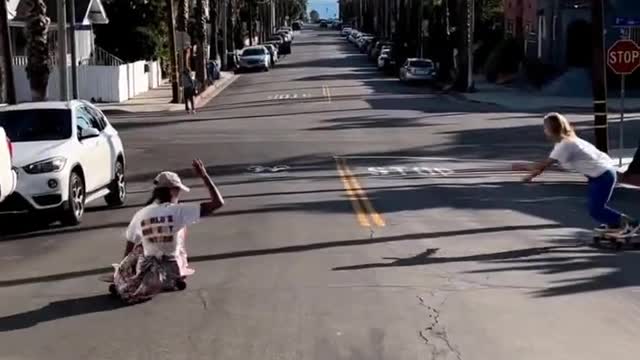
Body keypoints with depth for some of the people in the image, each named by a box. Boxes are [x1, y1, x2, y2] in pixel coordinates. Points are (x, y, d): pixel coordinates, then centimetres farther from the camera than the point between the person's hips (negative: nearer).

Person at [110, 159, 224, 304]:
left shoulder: (140, 214, -8)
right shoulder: (179, 211, -16)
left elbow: (129, 251, 2)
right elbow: (218, 203, -16)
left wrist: (122, 271, 18)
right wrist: (204, 176, -9)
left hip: (149, 272, 3)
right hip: (174, 271, -2)